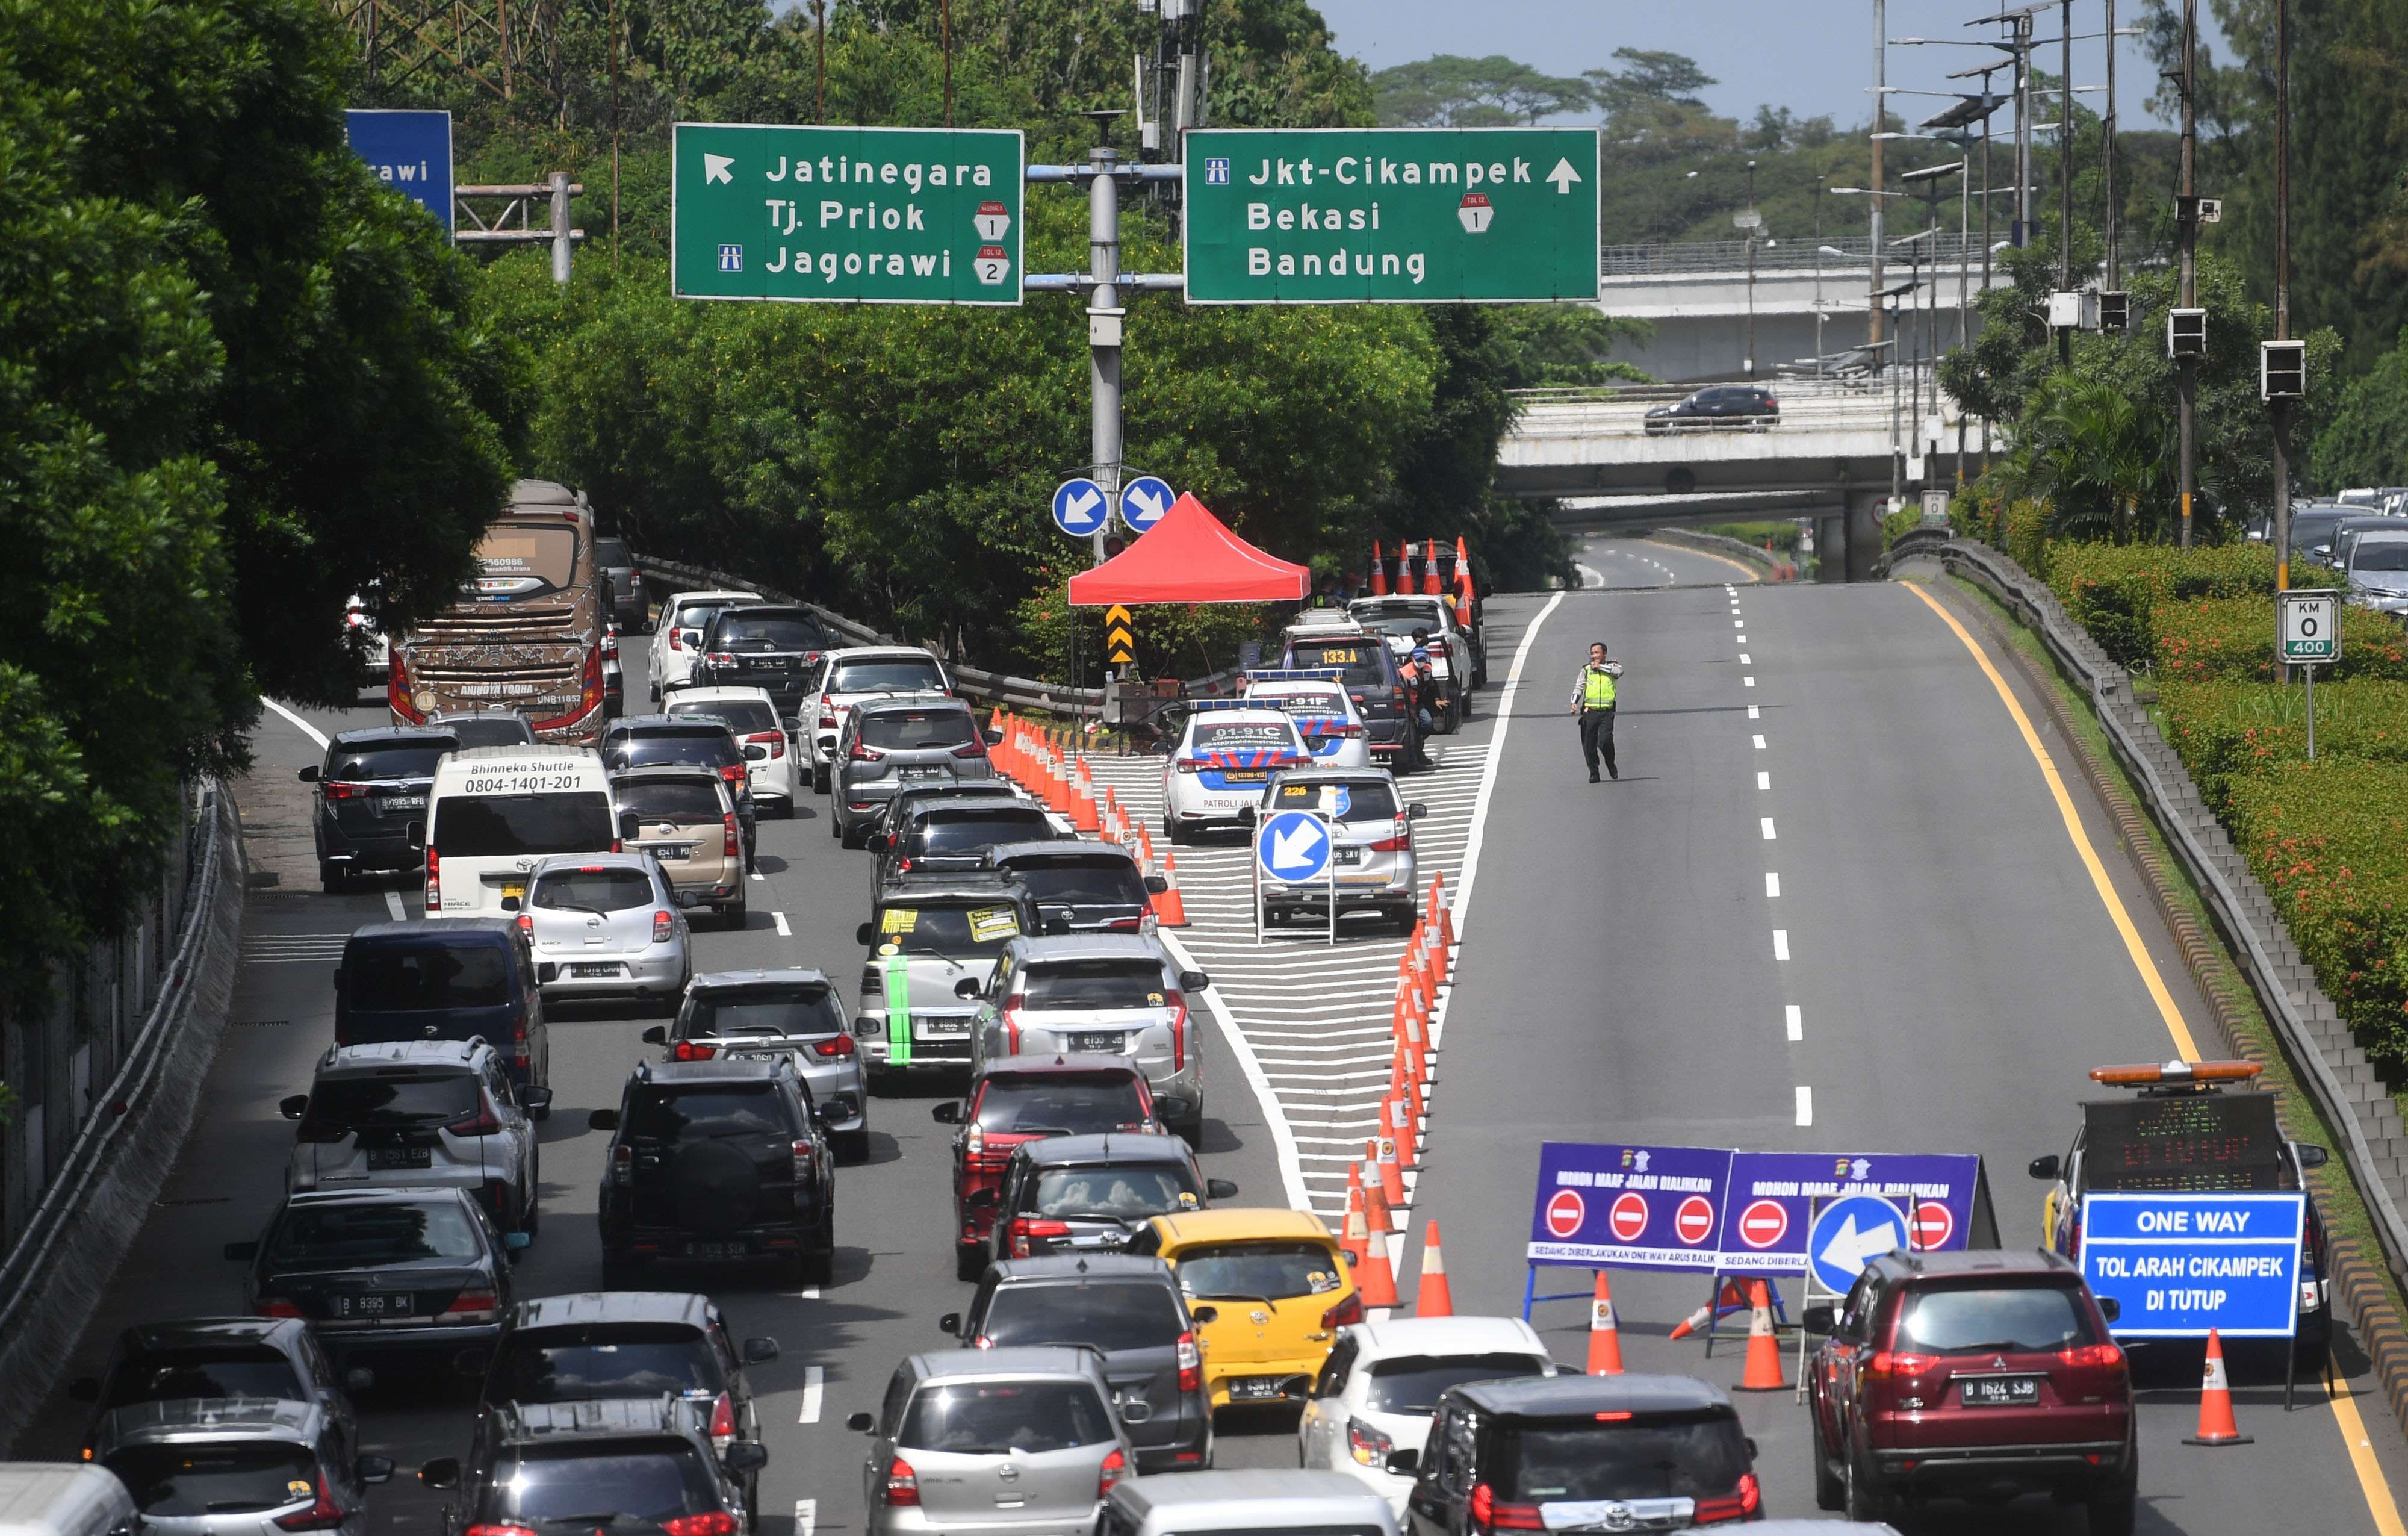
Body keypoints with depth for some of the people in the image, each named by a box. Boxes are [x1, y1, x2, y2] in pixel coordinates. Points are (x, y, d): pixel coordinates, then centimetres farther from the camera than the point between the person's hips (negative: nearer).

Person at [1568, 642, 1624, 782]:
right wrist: (1574, 703, -13)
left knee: (1605, 741, -17)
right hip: (1590, 711, 2)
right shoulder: (1586, 670, 11)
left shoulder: (1611, 666, 8)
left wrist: (1600, 666, -6)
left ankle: (1610, 764, 10)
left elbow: (1618, 671, -15)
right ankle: (1594, 772, 14)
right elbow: (1578, 687, 4)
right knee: (1589, 745, 0)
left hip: (1606, 712, -2)